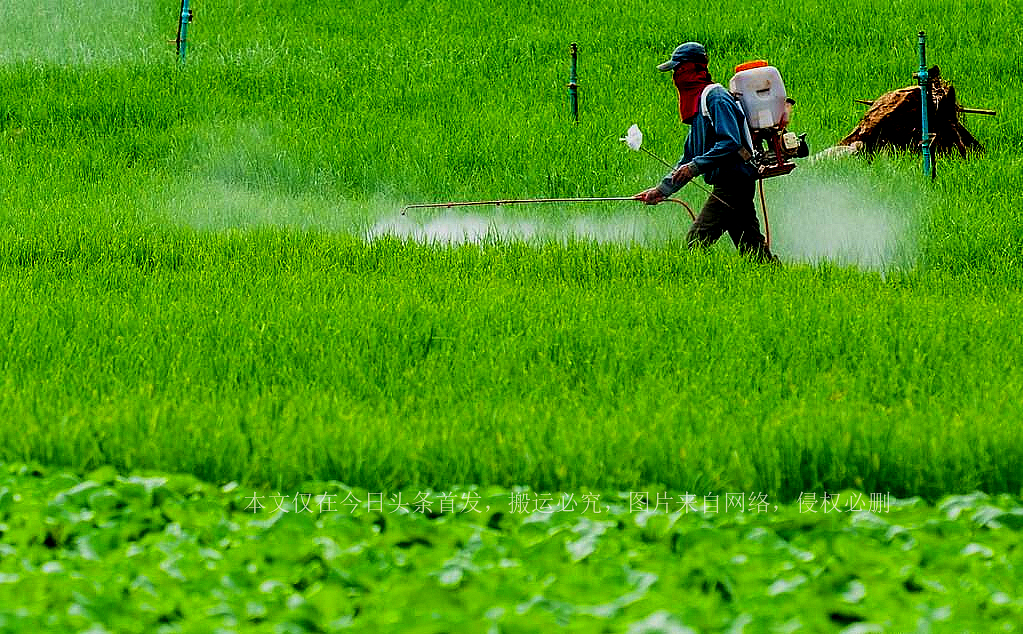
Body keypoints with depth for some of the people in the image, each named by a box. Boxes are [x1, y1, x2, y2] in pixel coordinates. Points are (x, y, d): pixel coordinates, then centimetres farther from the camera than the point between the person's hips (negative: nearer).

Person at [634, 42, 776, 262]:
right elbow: (690, 157, 24)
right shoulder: (697, 103, 20)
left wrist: (696, 166, -25)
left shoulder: (716, 98, -11)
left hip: (732, 184, -10)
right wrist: (662, 189, 18)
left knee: (696, 243, -15)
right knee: (752, 249, 10)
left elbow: (730, 143, -23)